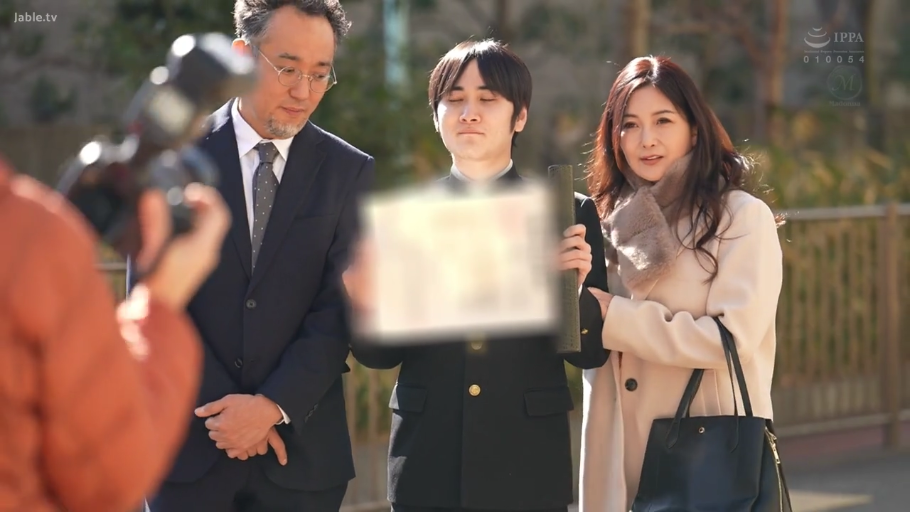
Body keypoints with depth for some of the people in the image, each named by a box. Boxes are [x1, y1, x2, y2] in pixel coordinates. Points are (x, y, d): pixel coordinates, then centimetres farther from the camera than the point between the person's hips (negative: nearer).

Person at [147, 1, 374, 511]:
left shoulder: (350, 172, 3)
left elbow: (339, 310, -3)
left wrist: (273, 406, -14)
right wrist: (222, 408, -11)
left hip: (300, 444, 1)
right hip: (190, 444, 0)